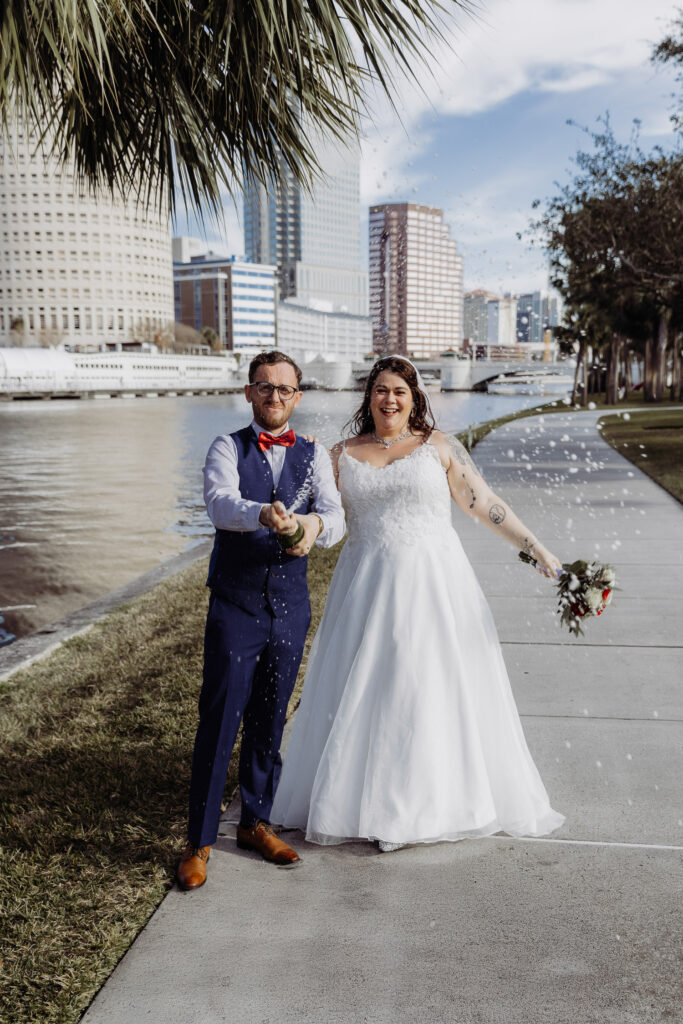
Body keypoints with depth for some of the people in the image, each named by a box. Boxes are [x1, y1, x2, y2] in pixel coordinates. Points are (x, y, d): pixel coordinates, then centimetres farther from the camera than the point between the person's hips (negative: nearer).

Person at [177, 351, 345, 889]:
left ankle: (256, 823, 30)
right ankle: (200, 841, 12)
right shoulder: (227, 449, 0)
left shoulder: (314, 456, 7)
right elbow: (220, 503, -20)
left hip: (290, 607, 3)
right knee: (219, 722, -1)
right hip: (235, 605, -3)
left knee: (269, 722, 14)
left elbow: (336, 516, -7)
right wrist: (265, 514, -41)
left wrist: (315, 524, -31)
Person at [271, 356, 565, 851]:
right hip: (368, 587, 2)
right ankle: (361, 797, 21)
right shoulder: (343, 456, 8)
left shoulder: (439, 447, 3)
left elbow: (486, 504, 3)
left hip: (433, 584, -1)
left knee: (436, 688, 2)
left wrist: (538, 549, -1)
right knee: (363, 692, 5)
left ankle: (436, 798, 19)